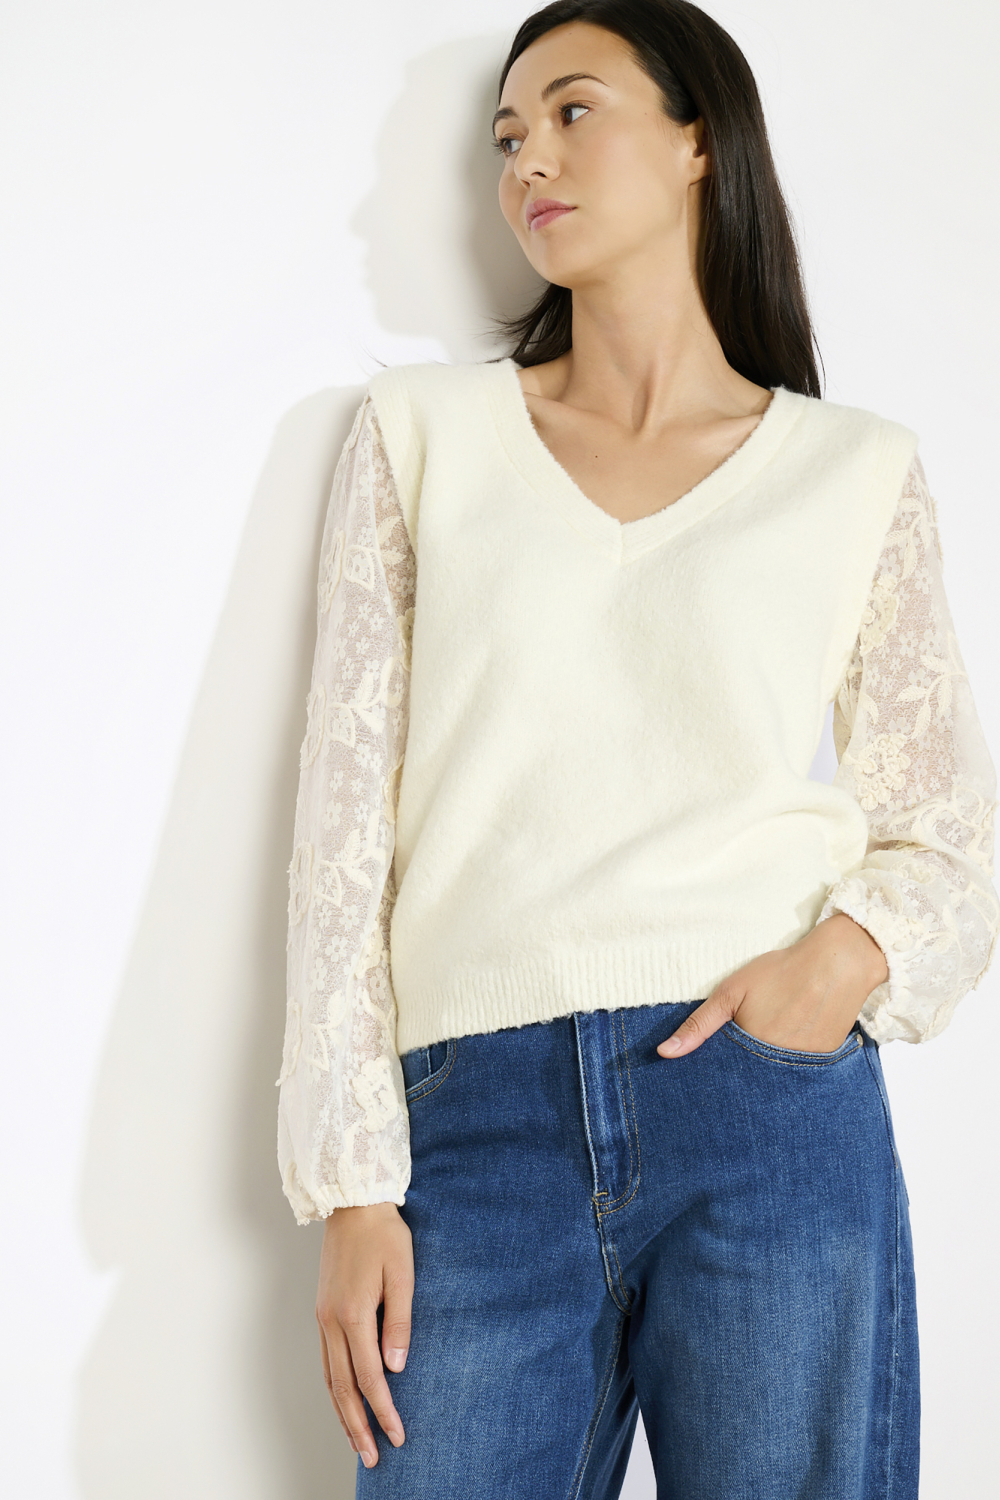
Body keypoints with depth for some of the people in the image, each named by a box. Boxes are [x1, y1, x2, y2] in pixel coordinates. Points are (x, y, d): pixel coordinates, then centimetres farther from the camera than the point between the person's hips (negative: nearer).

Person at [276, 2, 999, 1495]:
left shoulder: (859, 473, 8)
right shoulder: (421, 432, 9)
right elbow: (347, 807, 4)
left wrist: (854, 952, -12)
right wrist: (351, 1181, -3)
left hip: (772, 1107, 0)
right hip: (482, 1125, 0)